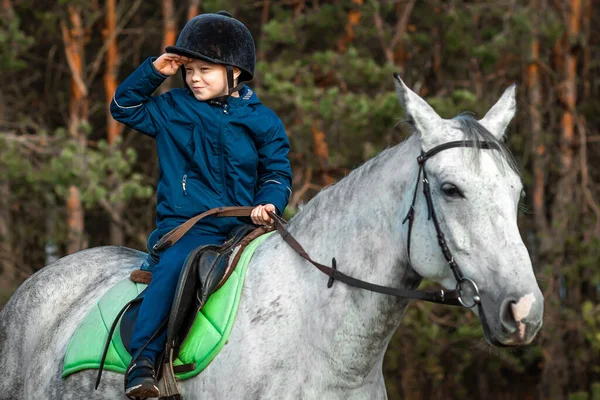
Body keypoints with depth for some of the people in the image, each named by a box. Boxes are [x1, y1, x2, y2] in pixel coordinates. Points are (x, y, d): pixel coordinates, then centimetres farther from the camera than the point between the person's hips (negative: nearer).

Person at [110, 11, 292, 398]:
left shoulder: (261, 120, 9)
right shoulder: (173, 109, 11)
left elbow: (277, 171, 11)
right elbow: (124, 107, 20)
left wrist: (268, 202, -10)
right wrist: (154, 71, 7)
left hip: (243, 227, 2)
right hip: (186, 225, -2)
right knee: (175, 264, -33)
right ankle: (142, 360, -37)